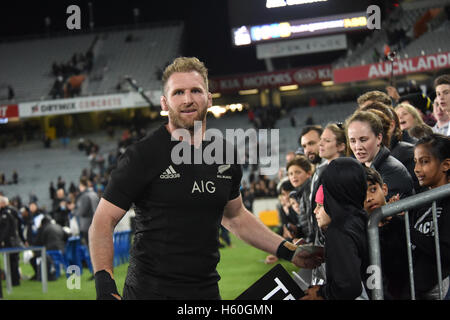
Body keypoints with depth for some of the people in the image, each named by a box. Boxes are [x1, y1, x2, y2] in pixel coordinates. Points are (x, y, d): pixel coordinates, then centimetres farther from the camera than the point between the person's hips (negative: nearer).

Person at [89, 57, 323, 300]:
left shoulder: (225, 156, 7)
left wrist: (286, 251, 15)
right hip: (150, 291, -5)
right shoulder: (142, 155, -9)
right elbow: (104, 220, -10)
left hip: (207, 289, 5)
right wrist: (104, 284, -23)